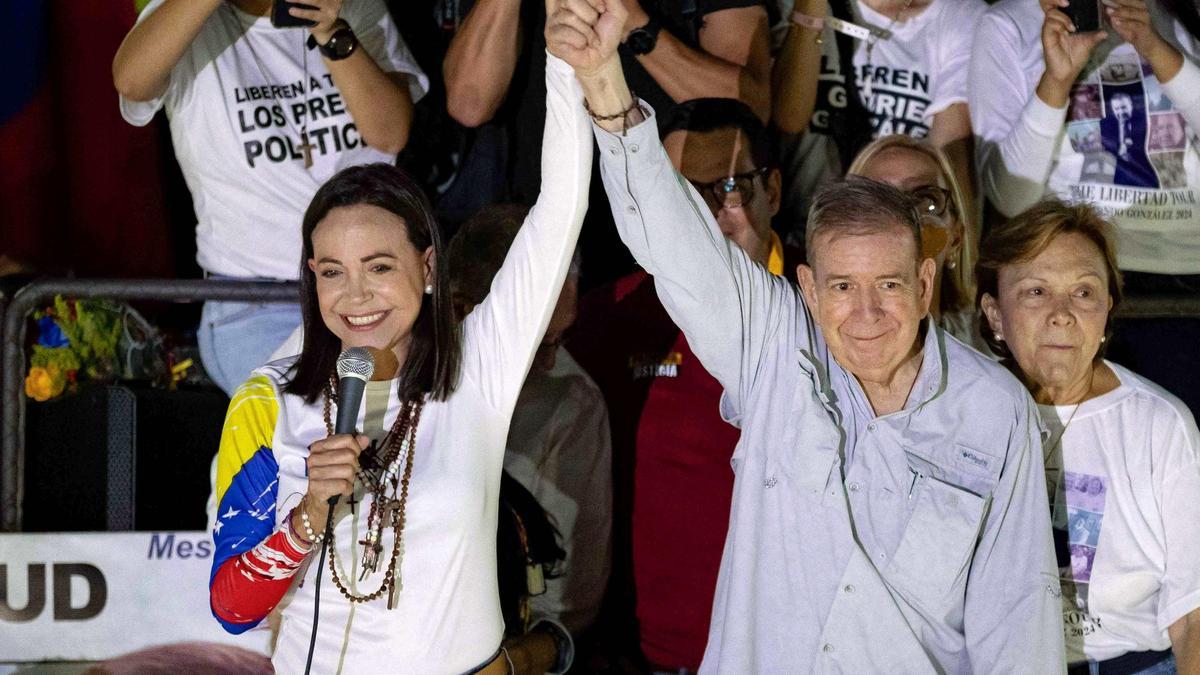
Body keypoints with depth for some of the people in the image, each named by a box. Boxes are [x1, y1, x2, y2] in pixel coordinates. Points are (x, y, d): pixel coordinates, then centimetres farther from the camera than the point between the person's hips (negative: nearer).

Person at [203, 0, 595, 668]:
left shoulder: (476, 371, -10)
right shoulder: (268, 404, -9)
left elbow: (560, 208, -18)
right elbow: (232, 607, -10)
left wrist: (568, 67, -31)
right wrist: (311, 516, -27)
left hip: (465, 660, 0)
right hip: (316, 663, 0)